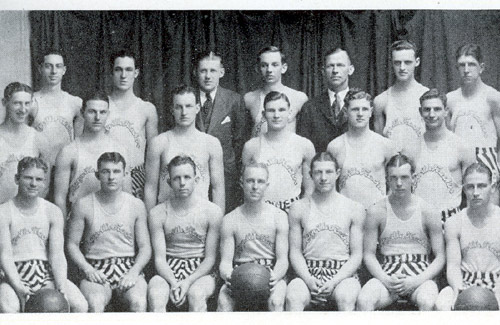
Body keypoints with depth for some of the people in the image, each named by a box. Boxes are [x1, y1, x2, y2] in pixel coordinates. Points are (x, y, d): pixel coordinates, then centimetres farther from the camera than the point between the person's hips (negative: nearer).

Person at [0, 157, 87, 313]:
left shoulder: (53, 212, 9)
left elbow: (57, 254, 1)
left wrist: (62, 288, -16)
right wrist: (19, 288, -24)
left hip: (46, 274, 3)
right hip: (14, 276, -3)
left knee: (80, 305, -21)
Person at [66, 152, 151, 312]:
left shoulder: (136, 205, 8)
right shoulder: (84, 205, 4)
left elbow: (145, 247, 8)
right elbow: (72, 244, 6)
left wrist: (134, 272, -10)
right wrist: (87, 269, -10)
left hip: (129, 270, 1)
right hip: (95, 271, -1)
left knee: (138, 302, -31)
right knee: (95, 304, -34)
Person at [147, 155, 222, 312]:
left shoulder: (212, 212, -1)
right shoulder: (158, 213, 2)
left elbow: (210, 258, -1)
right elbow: (159, 258, -2)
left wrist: (188, 282, -17)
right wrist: (173, 283, -21)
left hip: (200, 272, -1)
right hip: (168, 272, 1)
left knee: (196, 294, -35)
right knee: (155, 295, -32)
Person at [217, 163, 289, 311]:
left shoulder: (279, 217, 3)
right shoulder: (230, 220, 5)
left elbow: (282, 259, -1)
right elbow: (226, 261, 2)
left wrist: (275, 276, -25)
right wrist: (228, 276, -24)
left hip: (271, 273, -1)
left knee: (276, 301, -33)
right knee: (223, 300, -31)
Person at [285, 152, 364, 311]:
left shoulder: (354, 209, 7)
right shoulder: (299, 209, 9)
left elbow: (357, 255, 4)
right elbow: (295, 252, 8)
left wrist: (334, 282, -12)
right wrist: (308, 279, -12)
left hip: (343, 274, -1)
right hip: (309, 274, 1)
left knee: (345, 297, -35)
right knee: (293, 296, -32)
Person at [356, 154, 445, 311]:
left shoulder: (428, 211, 2)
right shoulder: (376, 212, 4)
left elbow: (440, 257, 4)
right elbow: (368, 254, 7)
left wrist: (415, 281, -11)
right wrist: (386, 280, -11)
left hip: (421, 276, -1)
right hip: (387, 274, 1)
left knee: (427, 302, -36)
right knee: (363, 300, -31)